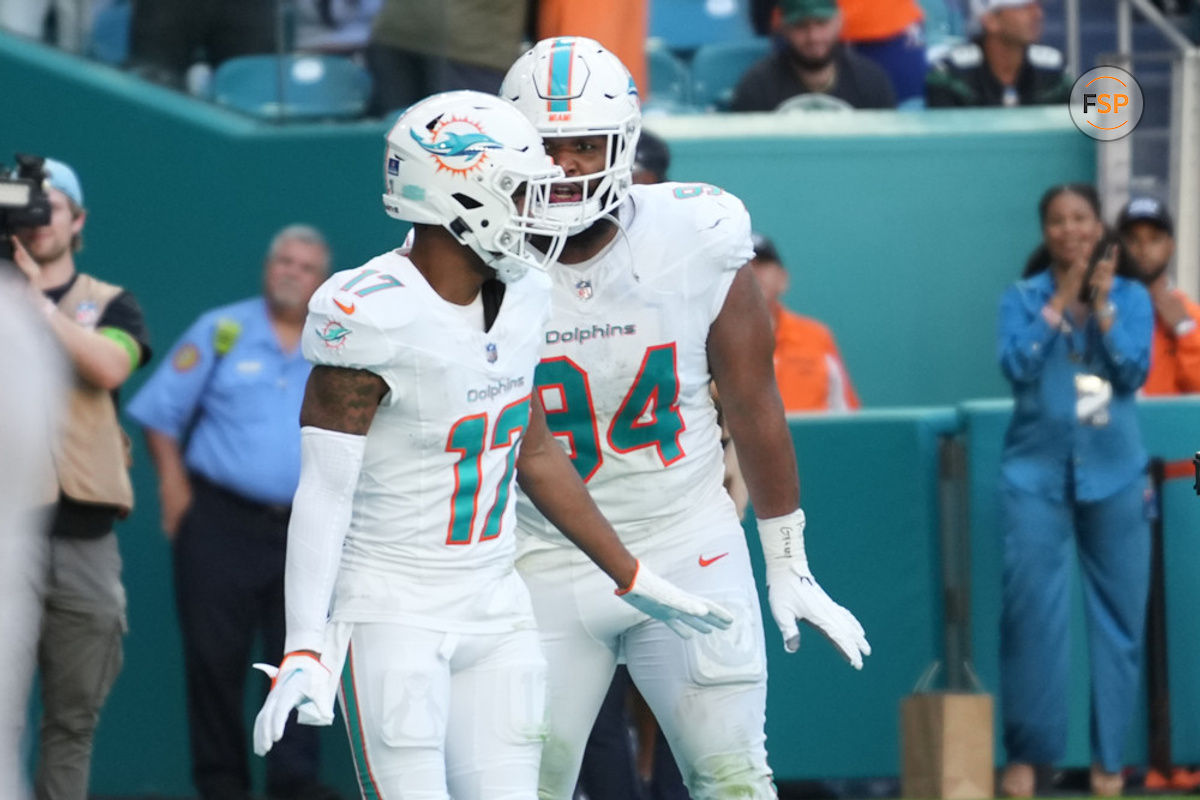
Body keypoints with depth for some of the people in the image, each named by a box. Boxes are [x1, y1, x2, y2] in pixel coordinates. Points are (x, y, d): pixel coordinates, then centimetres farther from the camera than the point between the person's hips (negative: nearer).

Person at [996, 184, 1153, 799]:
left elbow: (1134, 371, -6)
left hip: (1112, 471, 1)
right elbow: (1016, 364, -11)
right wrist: (1060, 301, -11)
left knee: (1119, 611, 3)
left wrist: (1101, 306, -13)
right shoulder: (1022, 298, 4)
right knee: (1030, 606, -7)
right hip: (1037, 470, -1)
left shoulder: (1130, 297, 6)